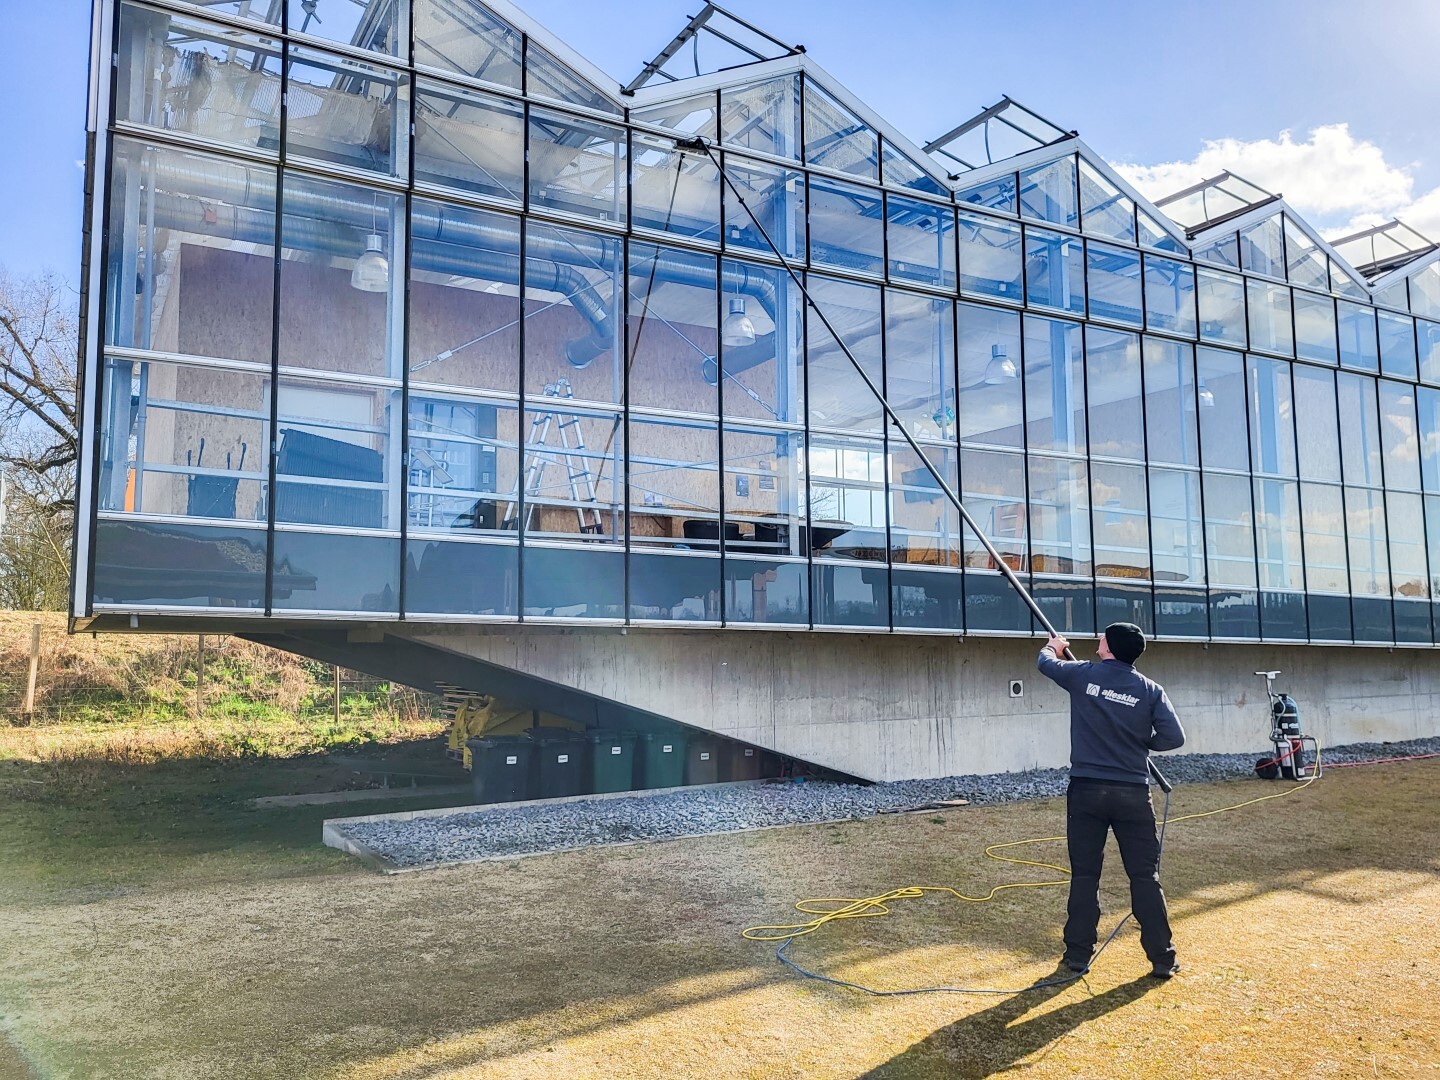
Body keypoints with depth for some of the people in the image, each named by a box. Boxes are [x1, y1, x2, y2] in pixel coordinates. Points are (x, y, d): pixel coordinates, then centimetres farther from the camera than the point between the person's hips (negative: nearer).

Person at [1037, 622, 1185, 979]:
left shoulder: (1083, 675, 0)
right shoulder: (1150, 690, 0)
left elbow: (1045, 662, 18)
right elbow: (1174, 737, -6)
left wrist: (1054, 645, 40)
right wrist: (1140, 742, 13)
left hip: (1087, 790, 0)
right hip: (1132, 793, 0)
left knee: (1084, 875, 8)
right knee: (1145, 876, 7)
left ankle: (1078, 955, 13)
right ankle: (1162, 959, 11)